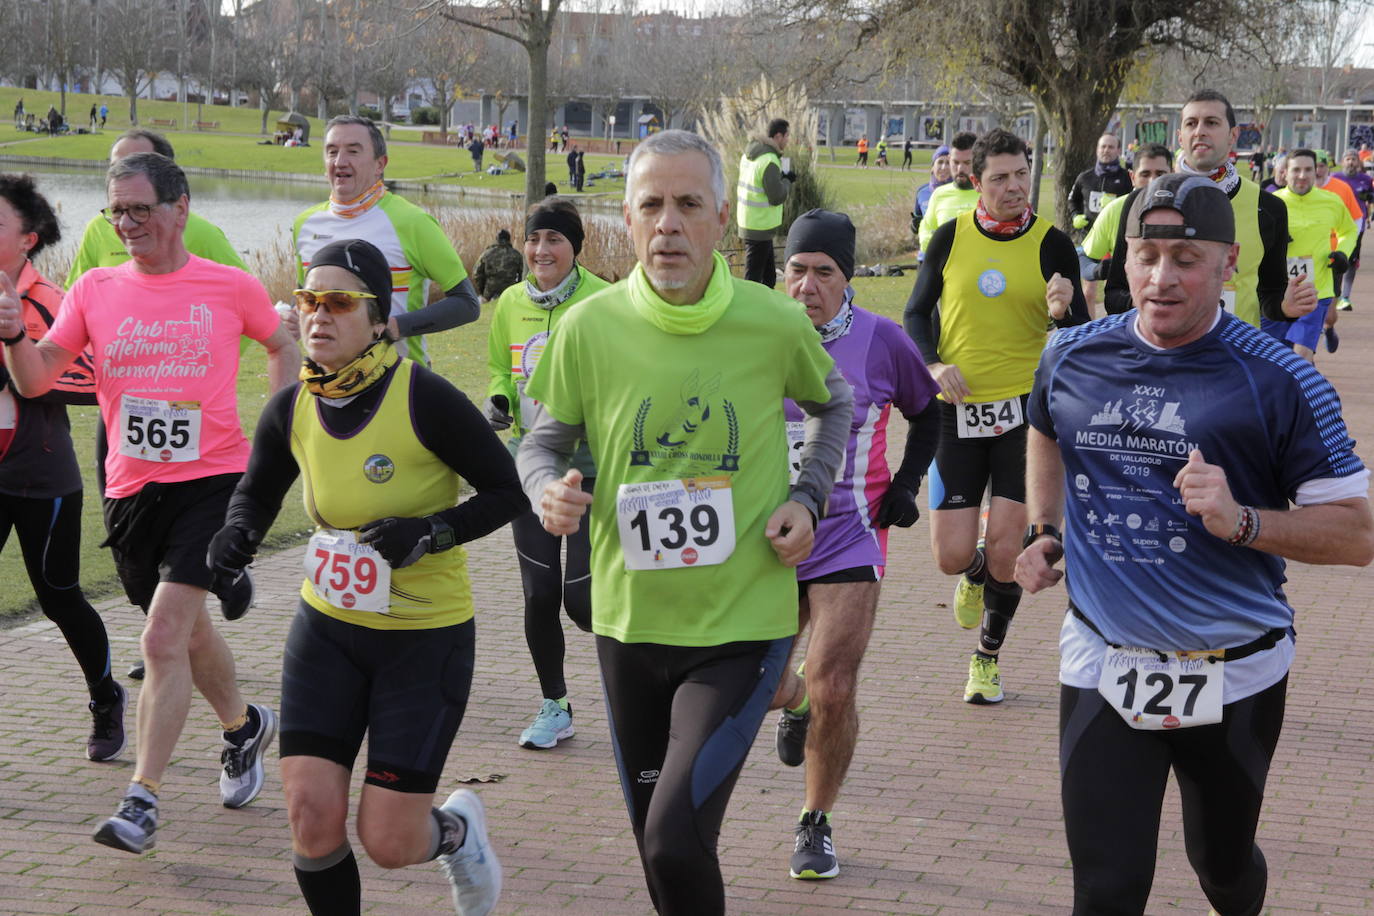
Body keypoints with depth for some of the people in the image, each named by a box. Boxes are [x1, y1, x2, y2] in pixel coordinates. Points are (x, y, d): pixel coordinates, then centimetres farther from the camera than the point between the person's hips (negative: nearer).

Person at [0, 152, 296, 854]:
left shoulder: (230, 288, -2)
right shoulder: (96, 289, 4)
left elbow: (280, 345, 17)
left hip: (212, 480, -4)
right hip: (131, 489, 4)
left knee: (164, 637, -15)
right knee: (188, 631, 19)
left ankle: (142, 800, -10)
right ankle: (246, 728, 45)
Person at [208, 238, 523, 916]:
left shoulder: (425, 400, -19)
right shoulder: (291, 409, -4)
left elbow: (510, 491, -10)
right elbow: (256, 491, 15)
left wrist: (430, 533, -23)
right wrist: (237, 534, -7)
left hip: (427, 636, -4)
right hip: (327, 628, 4)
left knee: (387, 843, -3)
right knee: (311, 819, -6)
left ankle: (457, 829, 33)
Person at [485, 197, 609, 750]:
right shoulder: (511, 304, 6)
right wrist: (500, 401, 0)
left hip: (590, 464, -4)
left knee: (581, 597, -9)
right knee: (539, 594, 6)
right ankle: (554, 708, 22)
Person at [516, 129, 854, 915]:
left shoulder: (776, 324, -9)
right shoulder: (591, 327, -8)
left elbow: (834, 405, 13)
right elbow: (547, 441, 7)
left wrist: (808, 498, -2)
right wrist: (549, 491, -15)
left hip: (744, 626, -3)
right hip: (630, 623, 3)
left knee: (677, 841, -18)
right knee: (658, 846, 17)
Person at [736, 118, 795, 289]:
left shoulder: (748, 155, 8)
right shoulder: (770, 161, -21)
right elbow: (777, 197, -21)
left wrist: (782, 176, 8)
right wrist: (787, 181, -4)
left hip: (747, 222, 10)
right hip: (760, 228, -10)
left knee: (768, 276, 20)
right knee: (754, 277, -3)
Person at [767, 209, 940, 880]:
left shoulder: (881, 340, -5)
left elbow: (926, 415, 13)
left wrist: (907, 483, 2)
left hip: (849, 538, -2)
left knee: (833, 690, -8)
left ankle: (817, 826, 12)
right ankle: (796, 701, 44)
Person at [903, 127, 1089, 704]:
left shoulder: (1052, 245, -2)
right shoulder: (951, 237, 2)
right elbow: (916, 315, 10)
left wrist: (1062, 311, -22)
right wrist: (933, 364, -9)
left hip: (1025, 408, -1)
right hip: (958, 412, 1)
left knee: (1005, 555, -6)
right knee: (952, 557, -1)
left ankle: (988, 657, 20)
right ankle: (976, 577, 38)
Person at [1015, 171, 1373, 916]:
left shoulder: (1279, 382, -12)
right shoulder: (1072, 357, 0)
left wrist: (1242, 521, -24)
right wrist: (1043, 532, 14)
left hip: (1234, 676, -1)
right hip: (1104, 670, 2)